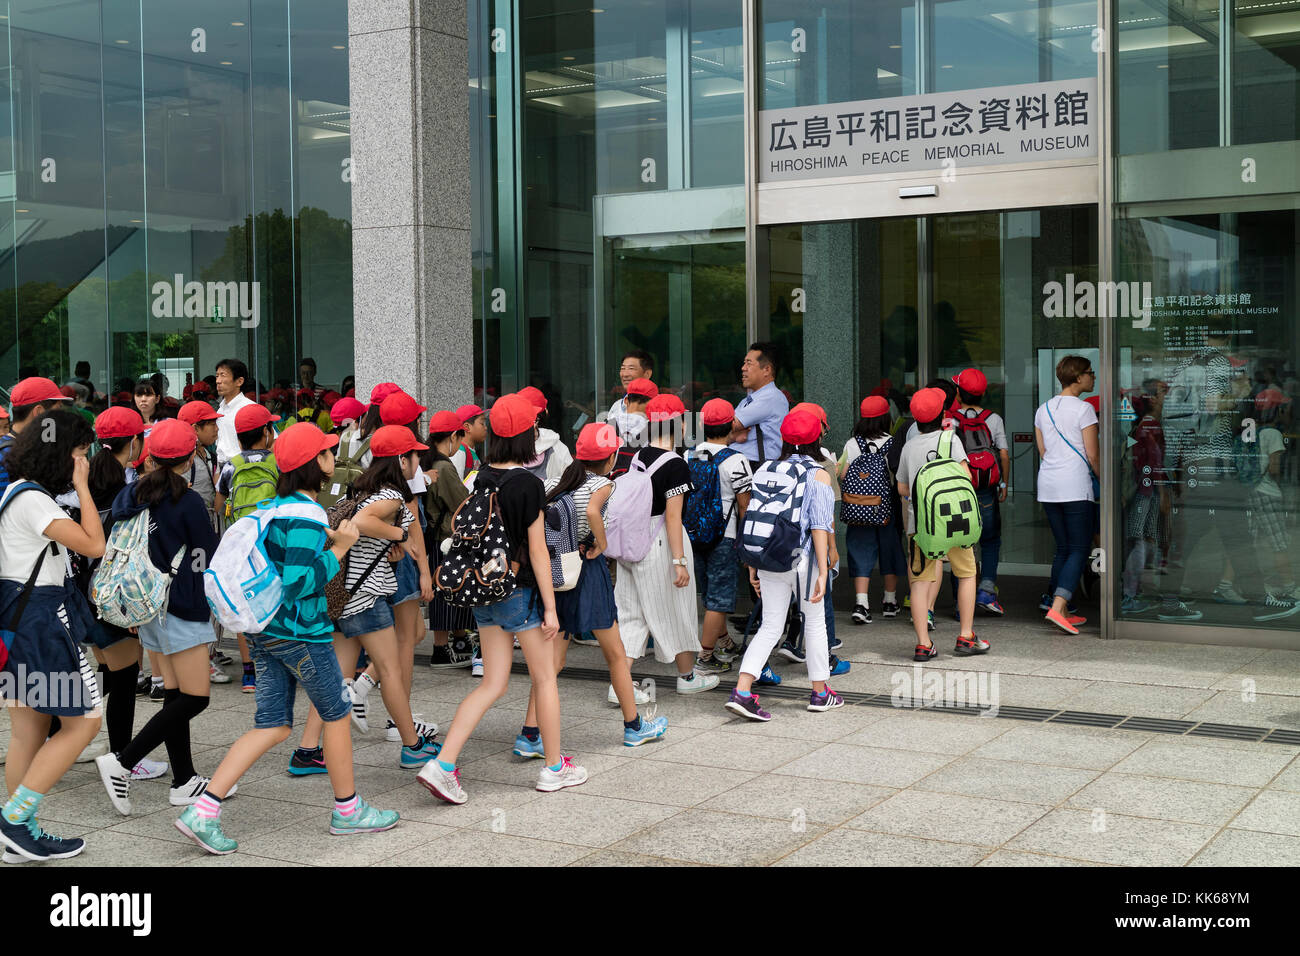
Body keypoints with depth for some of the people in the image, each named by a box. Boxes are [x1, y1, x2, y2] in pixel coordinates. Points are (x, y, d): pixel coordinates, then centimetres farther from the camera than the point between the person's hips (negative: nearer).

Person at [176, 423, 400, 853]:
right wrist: (338, 549, -16)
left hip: (266, 632, 9)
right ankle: (347, 809, 25)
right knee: (336, 714, 10)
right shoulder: (305, 515, -19)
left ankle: (203, 811, 0)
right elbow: (298, 583, -25)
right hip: (301, 633, -9)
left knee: (272, 725, 9)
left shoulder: (277, 506, 10)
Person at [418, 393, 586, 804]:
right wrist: (550, 607, -10)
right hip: (521, 590, -6)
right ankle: (555, 768, 22)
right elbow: (537, 550, -15)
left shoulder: (482, 478, 3)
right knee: (545, 679, 11)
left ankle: (443, 765, 0)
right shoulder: (529, 484, -16)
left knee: (493, 684, 11)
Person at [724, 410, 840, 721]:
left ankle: (741, 692, -6)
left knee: (770, 627, 7)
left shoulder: (765, 470, 5)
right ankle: (820, 693, 25)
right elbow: (819, 526, -11)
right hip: (804, 559, -4)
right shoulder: (818, 475, -7)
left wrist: (753, 566, 13)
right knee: (815, 623, 14)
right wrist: (823, 572, -10)